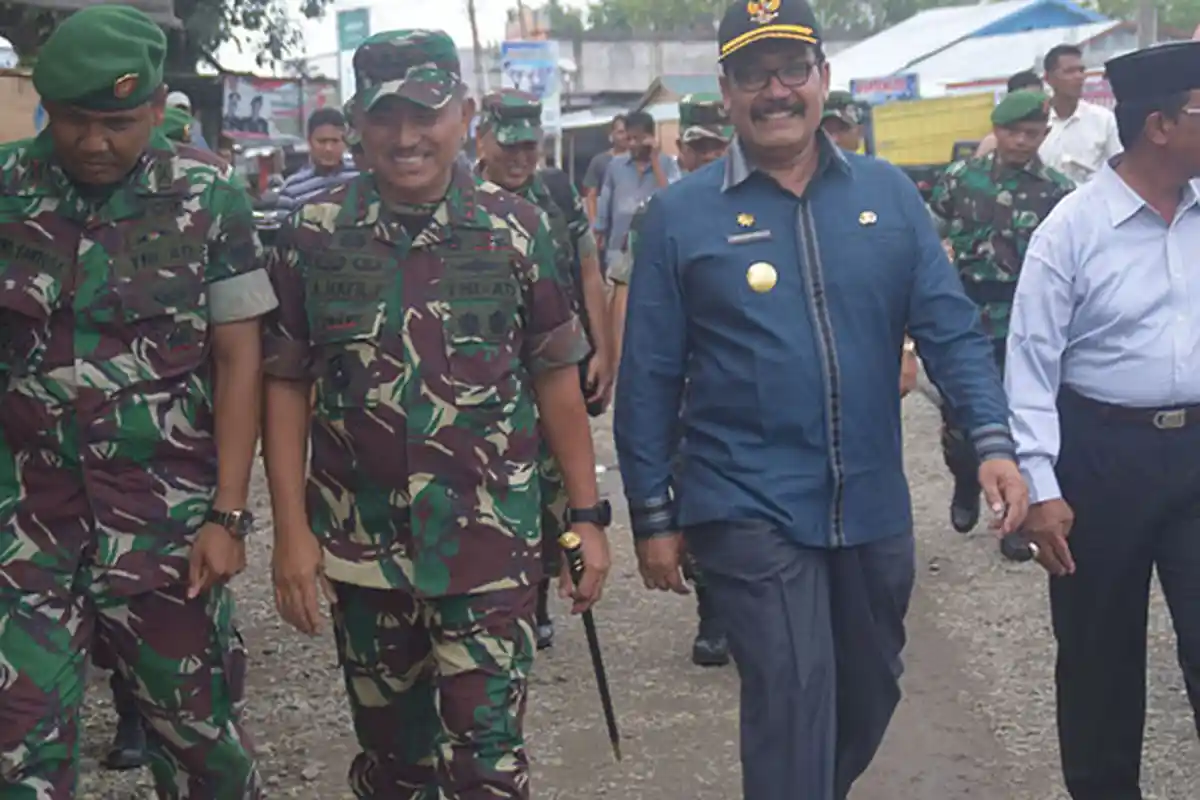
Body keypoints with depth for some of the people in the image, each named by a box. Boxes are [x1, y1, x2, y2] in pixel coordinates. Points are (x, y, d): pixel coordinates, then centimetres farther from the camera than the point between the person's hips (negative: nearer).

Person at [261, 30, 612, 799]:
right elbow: (286, 385, 2)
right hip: (361, 548, 2)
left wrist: (587, 515, 1)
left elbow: (556, 381, 2)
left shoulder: (517, 229, -3)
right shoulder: (313, 233, -2)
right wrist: (291, 531, -2)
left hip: (491, 547, -2)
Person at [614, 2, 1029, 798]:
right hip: (749, 508, -4)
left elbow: (951, 326, 0)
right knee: (793, 696, -9)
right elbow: (650, 377, -3)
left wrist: (994, 440, -15)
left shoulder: (889, 194, 2)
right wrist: (654, 515, -2)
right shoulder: (681, 214, -6)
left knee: (870, 694, 20)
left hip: (873, 506, 4)